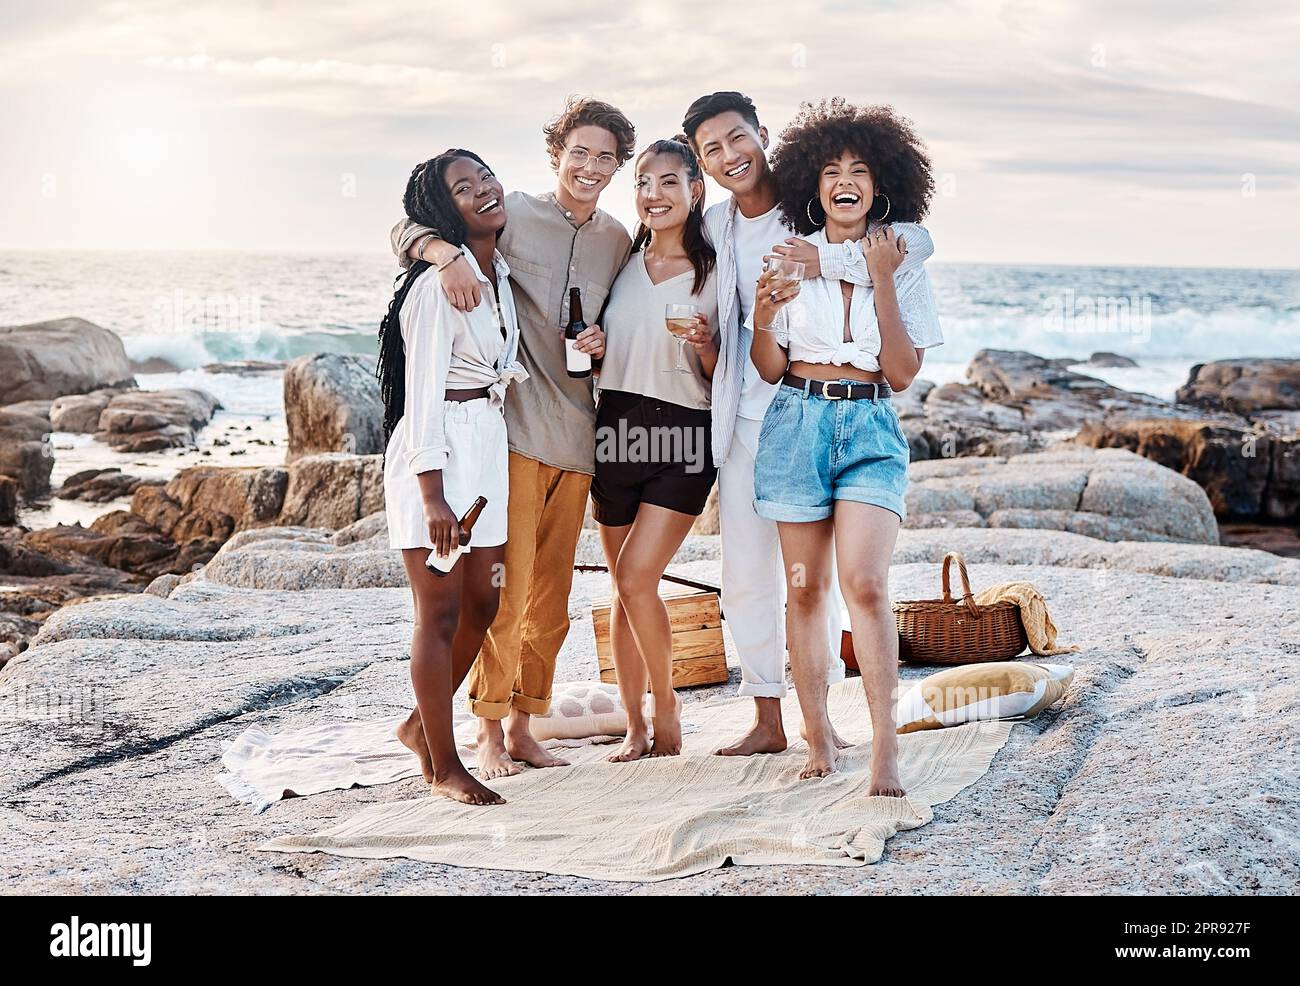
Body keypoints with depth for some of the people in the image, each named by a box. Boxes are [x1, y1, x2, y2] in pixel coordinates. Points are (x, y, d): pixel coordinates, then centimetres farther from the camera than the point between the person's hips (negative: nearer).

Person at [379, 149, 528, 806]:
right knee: (441, 612, -1)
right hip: (437, 451, -8)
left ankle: (421, 724, 31)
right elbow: (423, 390, -17)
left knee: (482, 602, 12)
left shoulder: (501, 274, 13)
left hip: (489, 444, 9)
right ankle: (441, 765, 9)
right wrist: (433, 495, -20)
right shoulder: (439, 282, -13)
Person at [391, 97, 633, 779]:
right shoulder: (513, 216, -2)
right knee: (507, 583, -7)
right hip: (513, 423, -5)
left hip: (575, 434, 5)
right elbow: (409, 229, -3)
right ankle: (489, 732, 3)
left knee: (552, 595, 9)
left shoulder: (618, 241, 14)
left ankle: (524, 726, 20)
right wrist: (448, 254, -25)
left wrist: (604, 342, 0)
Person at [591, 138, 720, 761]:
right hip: (615, 430, 4)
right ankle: (636, 726, 20)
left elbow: (722, 378, 1)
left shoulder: (713, 272, 0)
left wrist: (704, 346, -18)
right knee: (622, 587, 8)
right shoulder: (621, 262, 11)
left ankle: (666, 703, 10)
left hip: (682, 435, -4)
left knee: (637, 578, -13)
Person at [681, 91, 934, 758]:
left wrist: (828, 262, -30)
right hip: (743, 414, 5)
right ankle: (766, 719, 18)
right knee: (745, 571, 6)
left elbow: (915, 241, -18)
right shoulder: (714, 227, 10)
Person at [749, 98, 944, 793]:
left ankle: (885, 751, -14)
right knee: (805, 588, 3)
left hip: (870, 429, -1)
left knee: (865, 583, -16)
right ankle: (818, 740, 12)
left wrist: (882, 281, -7)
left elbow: (902, 373, -2)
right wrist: (763, 317, -13)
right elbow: (769, 368, 8)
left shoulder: (905, 265, 6)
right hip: (797, 423, 1)